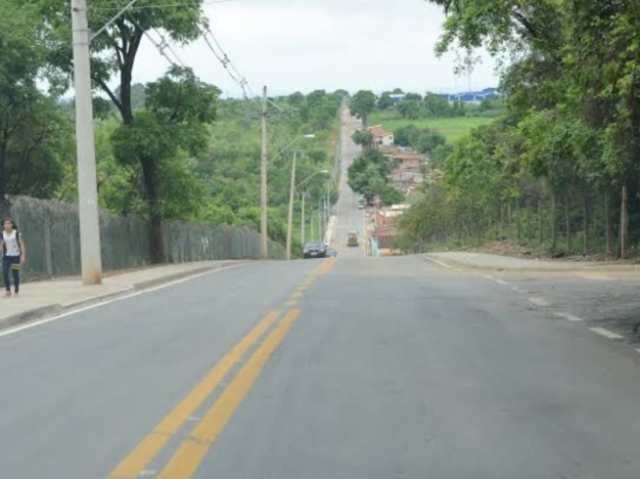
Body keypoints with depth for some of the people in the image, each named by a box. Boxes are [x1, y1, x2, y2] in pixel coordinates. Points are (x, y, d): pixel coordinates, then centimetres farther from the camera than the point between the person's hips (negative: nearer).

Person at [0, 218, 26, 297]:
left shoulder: (17, 233, -7)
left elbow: (21, 244, -4)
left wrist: (23, 255, -10)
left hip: (15, 256, -2)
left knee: (15, 274, 3)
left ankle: (16, 291, 15)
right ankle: (8, 291, 0)